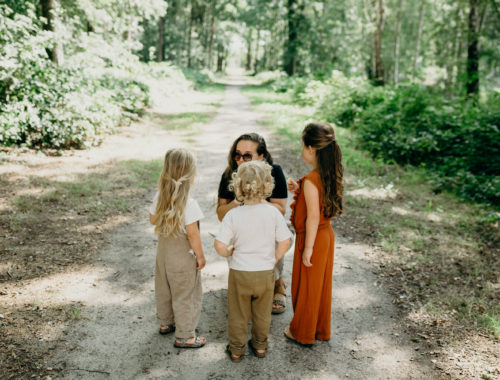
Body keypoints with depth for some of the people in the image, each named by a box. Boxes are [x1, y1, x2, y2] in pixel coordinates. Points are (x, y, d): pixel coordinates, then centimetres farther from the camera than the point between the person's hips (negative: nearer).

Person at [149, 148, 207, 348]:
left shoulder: (160, 197, -7)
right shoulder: (189, 204, -27)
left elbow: (153, 219, 6)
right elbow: (192, 234, -24)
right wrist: (200, 255, -12)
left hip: (163, 248, 7)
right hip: (183, 256, -7)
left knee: (164, 288, 23)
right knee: (185, 294, 8)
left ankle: (165, 323, 43)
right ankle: (184, 336, 20)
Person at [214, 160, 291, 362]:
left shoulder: (233, 215, -16)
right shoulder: (273, 213, -13)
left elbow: (219, 245, -20)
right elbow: (285, 242, -11)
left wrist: (229, 252, 2)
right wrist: (274, 259, 6)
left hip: (240, 272, -1)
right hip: (265, 272, 1)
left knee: (238, 314, 17)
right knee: (262, 313, 22)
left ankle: (236, 349, 31)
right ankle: (260, 345, 39)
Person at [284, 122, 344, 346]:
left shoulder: (311, 180, -26)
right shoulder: (331, 175, 0)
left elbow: (313, 216, -25)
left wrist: (308, 248, -20)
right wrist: (299, 190, 4)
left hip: (313, 238, -8)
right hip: (327, 235, 8)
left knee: (306, 287, 9)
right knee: (321, 284, 21)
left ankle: (302, 332, 28)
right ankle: (321, 330, 37)